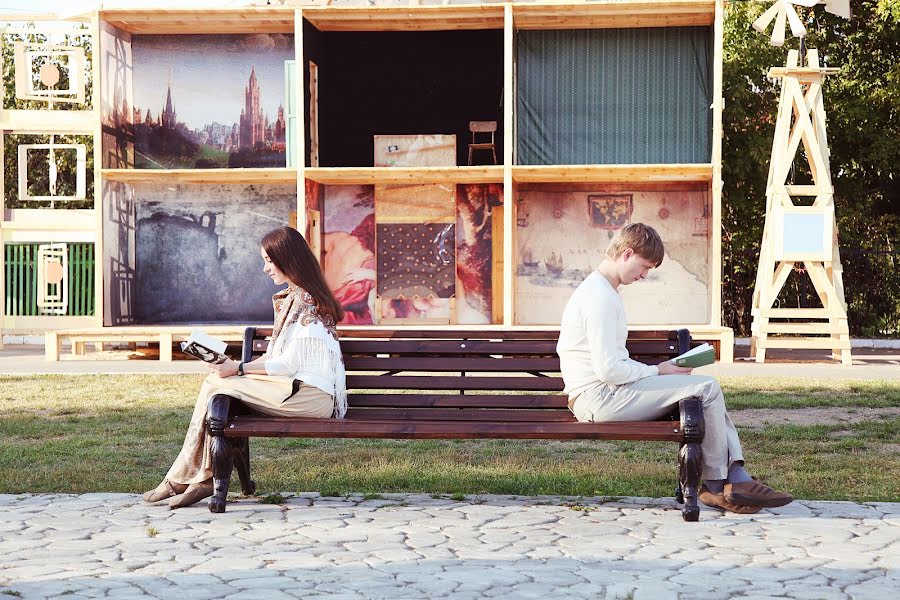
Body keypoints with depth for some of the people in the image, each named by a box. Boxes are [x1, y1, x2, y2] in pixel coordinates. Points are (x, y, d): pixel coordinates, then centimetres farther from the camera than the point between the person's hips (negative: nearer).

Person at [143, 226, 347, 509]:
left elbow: (289, 365, -15)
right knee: (216, 384, -7)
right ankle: (203, 480, -12)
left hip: (311, 395, -9)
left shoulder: (306, 303, -11)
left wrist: (239, 369, -10)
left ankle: (180, 480, -5)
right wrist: (239, 367, 6)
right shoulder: (292, 297, 20)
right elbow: (277, 356, 19)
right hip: (297, 387, 9)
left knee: (216, 385, -14)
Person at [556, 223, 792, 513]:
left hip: (602, 396, 11)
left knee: (709, 389, 9)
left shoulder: (598, 290, 18)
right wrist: (656, 372, -7)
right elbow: (608, 370, -22)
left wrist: (653, 371, 12)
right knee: (706, 387, -14)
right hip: (600, 399, -11)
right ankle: (716, 482, 0)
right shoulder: (601, 297, -17)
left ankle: (736, 478, -1)